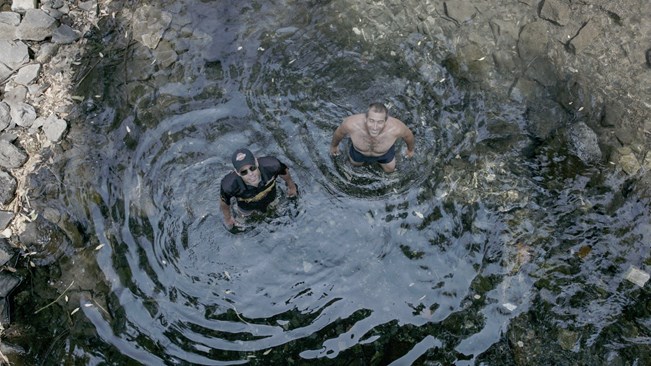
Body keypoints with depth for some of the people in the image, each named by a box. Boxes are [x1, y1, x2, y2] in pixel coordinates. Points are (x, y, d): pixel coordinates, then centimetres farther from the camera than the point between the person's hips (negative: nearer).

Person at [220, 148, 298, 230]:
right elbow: (224, 203, -22)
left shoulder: (271, 165, -45)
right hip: (246, 207, -1)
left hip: (269, 198, 1)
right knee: (244, 213, 34)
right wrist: (228, 218, -2)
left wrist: (291, 186, 2)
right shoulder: (229, 185, -47)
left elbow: (284, 171, -19)